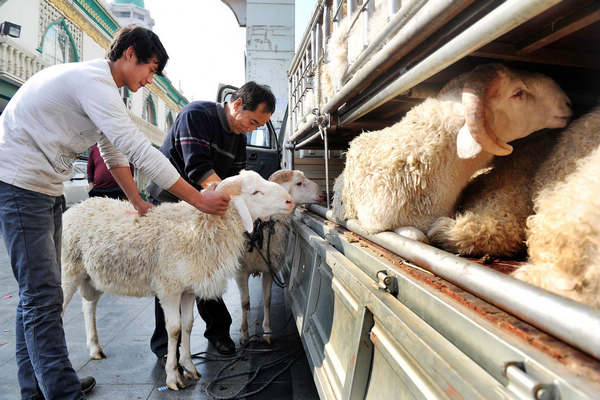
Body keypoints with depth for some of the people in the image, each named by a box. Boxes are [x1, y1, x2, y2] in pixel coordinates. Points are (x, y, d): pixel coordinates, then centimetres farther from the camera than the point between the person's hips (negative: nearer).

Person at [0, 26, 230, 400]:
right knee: (43, 296, -9)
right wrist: (199, 199, -24)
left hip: (45, 189, 10)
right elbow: (141, 151, -27)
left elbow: (114, 152, 18)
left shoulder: (100, 85, 13)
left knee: (38, 293, 13)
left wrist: (138, 202, 15)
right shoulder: (92, 81, -20)